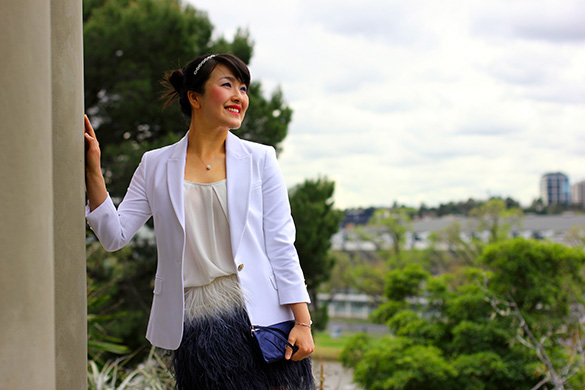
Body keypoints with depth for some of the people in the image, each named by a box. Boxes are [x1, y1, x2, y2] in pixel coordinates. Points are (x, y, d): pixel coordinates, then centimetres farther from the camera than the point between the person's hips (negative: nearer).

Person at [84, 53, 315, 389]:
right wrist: (93, 171, -4)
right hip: (194, 325, 0)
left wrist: (302, 322, -3)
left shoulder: (259, 160, 6)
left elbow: (281, 246, 3)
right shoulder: (156, 166, 8)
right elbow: (115, 236, 5)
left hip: (259, 318, 0)